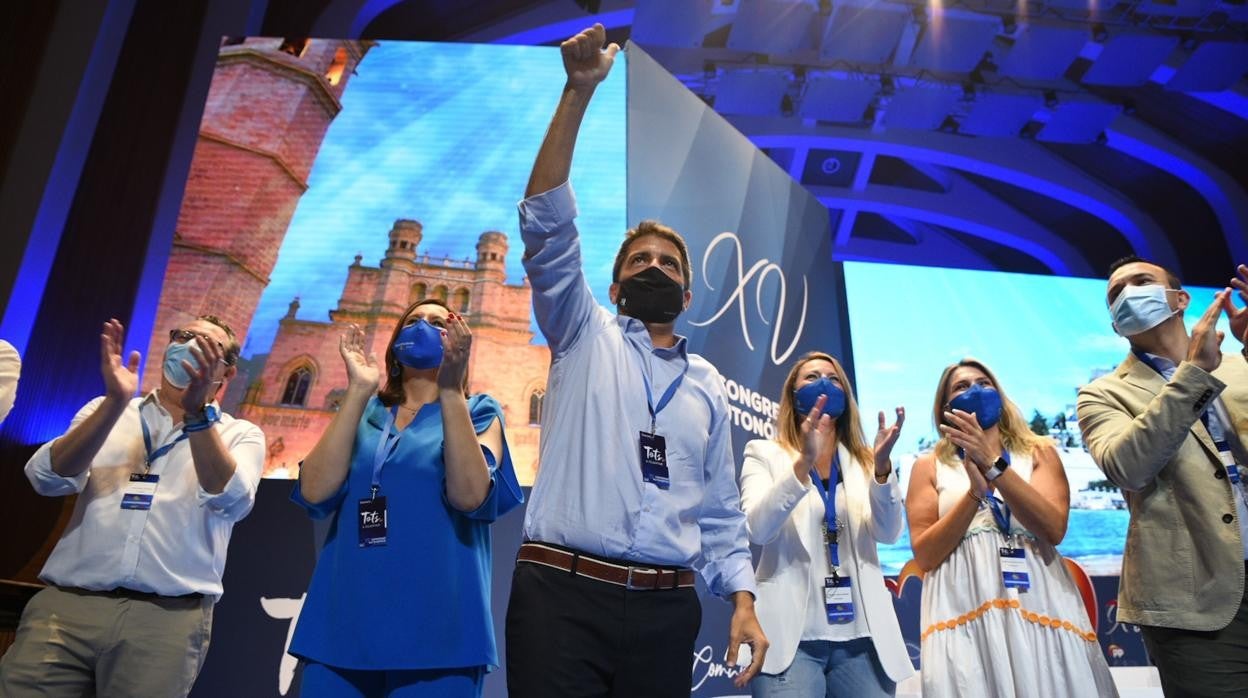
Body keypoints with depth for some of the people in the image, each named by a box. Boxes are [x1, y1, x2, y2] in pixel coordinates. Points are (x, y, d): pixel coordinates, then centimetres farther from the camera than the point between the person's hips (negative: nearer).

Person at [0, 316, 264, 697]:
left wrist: (198, 413, -20)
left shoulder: (240, 434, 9)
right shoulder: (106, 412, 15)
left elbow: (230, 499, -10)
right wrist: (116, 402, -14)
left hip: (167, 616, -1)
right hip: (67, 603, 2)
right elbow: (48, 478, -2)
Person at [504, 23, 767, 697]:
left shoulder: (707, 385, 15)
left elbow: (720, 511, 16)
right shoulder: (586, 339, 8)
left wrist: (742, 599, 1)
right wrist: (578, 92, -11)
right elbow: (547, 224, -5)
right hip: (562, 595, -2)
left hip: (666, 609, 3)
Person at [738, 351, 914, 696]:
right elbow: (757, 530, -12)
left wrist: (881, 465, -19)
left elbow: (888, 533, -3)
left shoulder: (864, 461, 11)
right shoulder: (765, 453, 3)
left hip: (861, 638, 3)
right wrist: (804, 463, -25)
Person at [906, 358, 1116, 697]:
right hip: (963, 611, -1)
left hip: (1038, 603, 1)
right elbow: (924, 556, -2)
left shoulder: (1038, 452, 11)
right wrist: (975, 492, -11)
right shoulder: (929, 466, 8)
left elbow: (1054, 529, -5)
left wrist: (994, 464, -12)